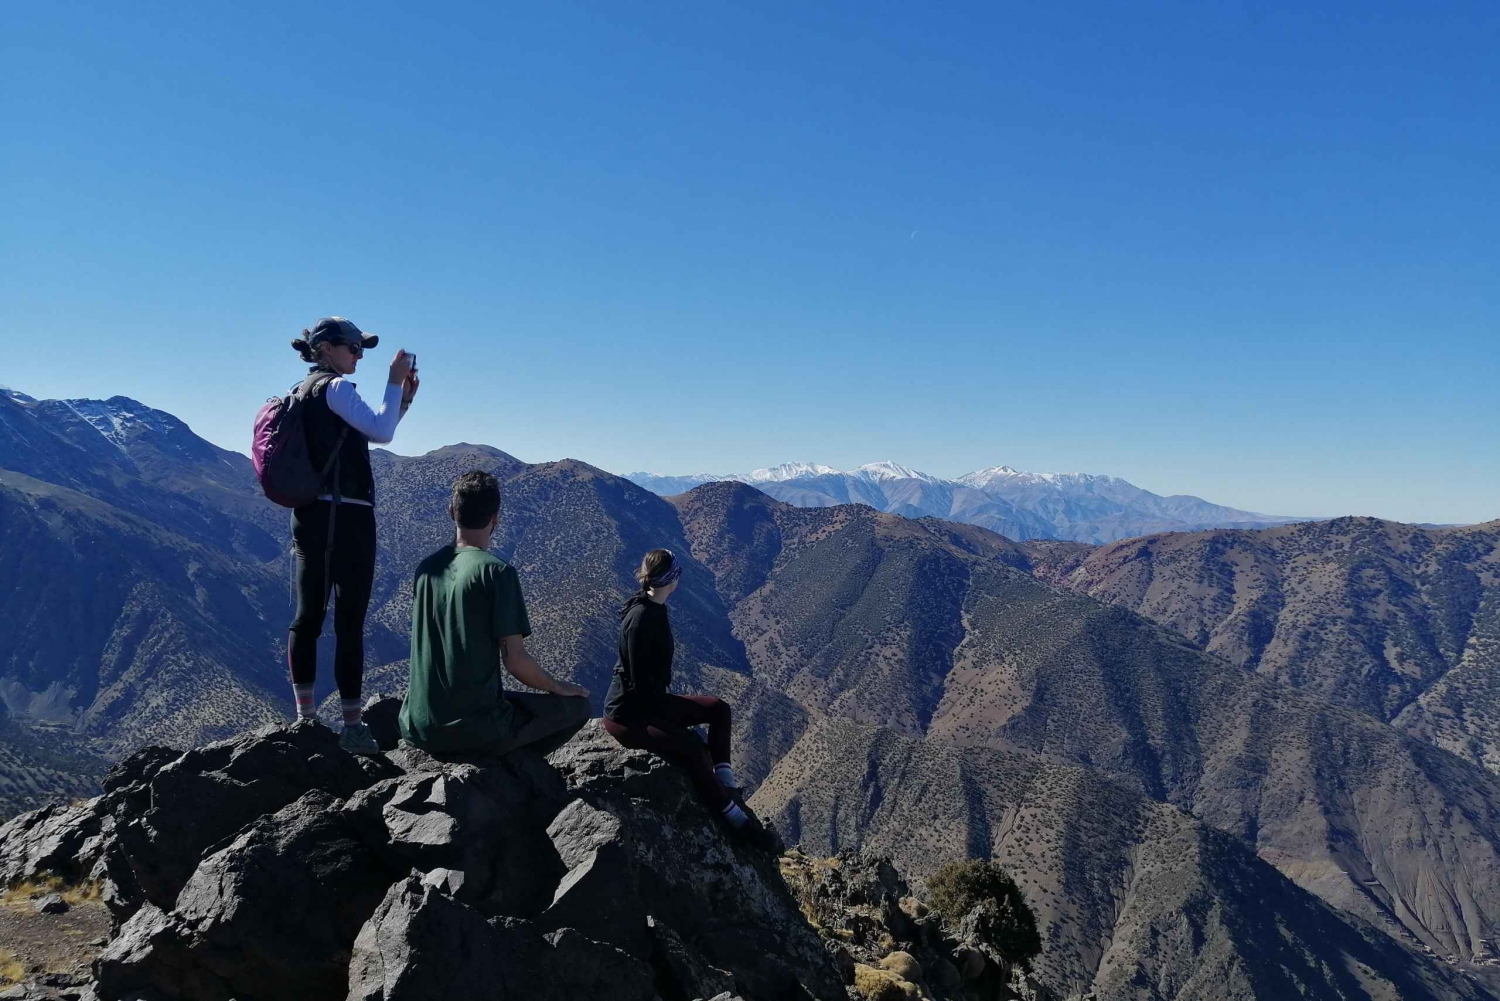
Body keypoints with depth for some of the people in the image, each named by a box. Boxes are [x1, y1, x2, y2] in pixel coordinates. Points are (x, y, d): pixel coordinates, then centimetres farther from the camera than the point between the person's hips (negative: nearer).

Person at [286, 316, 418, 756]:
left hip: (310, 515, 10)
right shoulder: (335, 387, -8)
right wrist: (394, 382, -8)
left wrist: (403, 398, 12)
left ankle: (305, 716, 17)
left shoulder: (305, 392, 21)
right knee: (350, 622, -7)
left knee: (307, 617, 11)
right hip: (344, 517, -10)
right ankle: (353, 725, -4)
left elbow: (373, 434, 22)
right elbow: (382, 432, -17)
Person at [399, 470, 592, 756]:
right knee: (578, 705, 12)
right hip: (476, 729, -6)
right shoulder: (497, 571, -13)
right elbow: (515, 660, -13)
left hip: (418, 728, 6)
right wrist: (558, 687, 4)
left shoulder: (426, 568, 6)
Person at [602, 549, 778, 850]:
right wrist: (670, 720, -15)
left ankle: (725, 785, 2)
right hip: (627, 715, -10)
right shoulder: (641, 618, -24)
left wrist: (665, 707, 9)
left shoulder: (655, 608, 5)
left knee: (719, 708, 9)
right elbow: (640, 681, -24)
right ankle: (734, 818, -17)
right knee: (692, 747, -29)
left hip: (651, 701, 10)